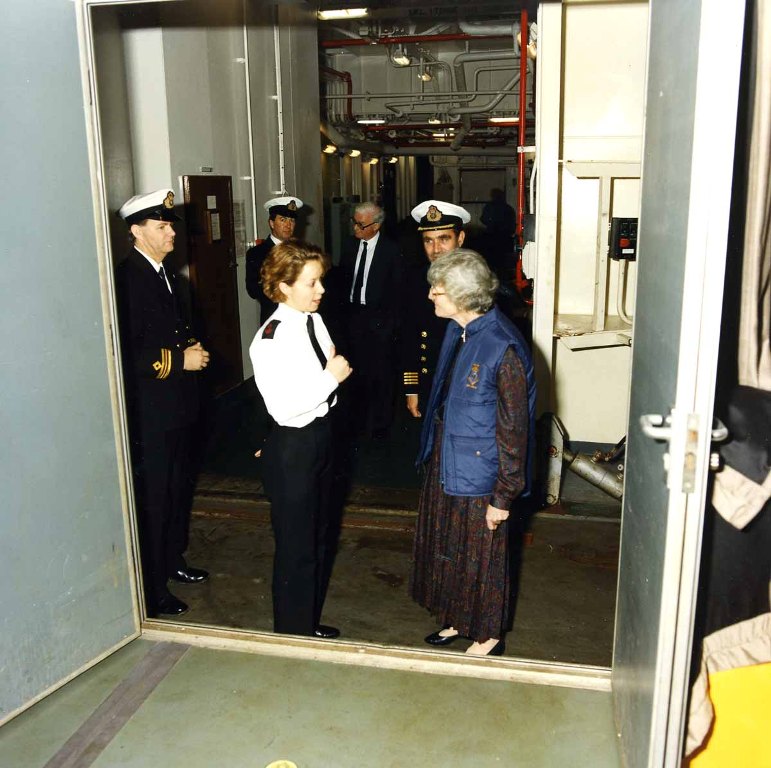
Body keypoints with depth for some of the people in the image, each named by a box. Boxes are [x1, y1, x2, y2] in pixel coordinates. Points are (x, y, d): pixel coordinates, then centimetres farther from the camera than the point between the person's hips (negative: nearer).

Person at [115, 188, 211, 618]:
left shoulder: (165, 271, 11)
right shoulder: (126, 278, -19)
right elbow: (126, 353, -24)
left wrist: (191, 348, 7)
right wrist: (177, 360, -21)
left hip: (178, 405, 9)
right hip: (149, 412, -9)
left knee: (179, 488, 21)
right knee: (153, 498, 2)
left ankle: (174, 560, 40)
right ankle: (153, 591, 17)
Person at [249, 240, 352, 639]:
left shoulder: (314, 320, 2)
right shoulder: (271, 339, -23)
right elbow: (283, 408, -27)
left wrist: (336, 367, -4)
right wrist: (331, 377, -22)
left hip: (319, 438, 9)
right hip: (291, 447, -9)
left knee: (317, 537, 23)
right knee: (296, 548, 7)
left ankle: (311, 624, 43)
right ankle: (292, 633, 30)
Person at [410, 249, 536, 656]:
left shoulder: (503, 349, -26)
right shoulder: (456, 331, -1)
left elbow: (513, 429, -21)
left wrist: (503, 497, -16)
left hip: (479, 475, -8)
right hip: (445, 463, 8)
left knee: (481, 557, 12)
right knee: (445, 548, 23)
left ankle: (489, 634, 36)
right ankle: (457, 619, 45)